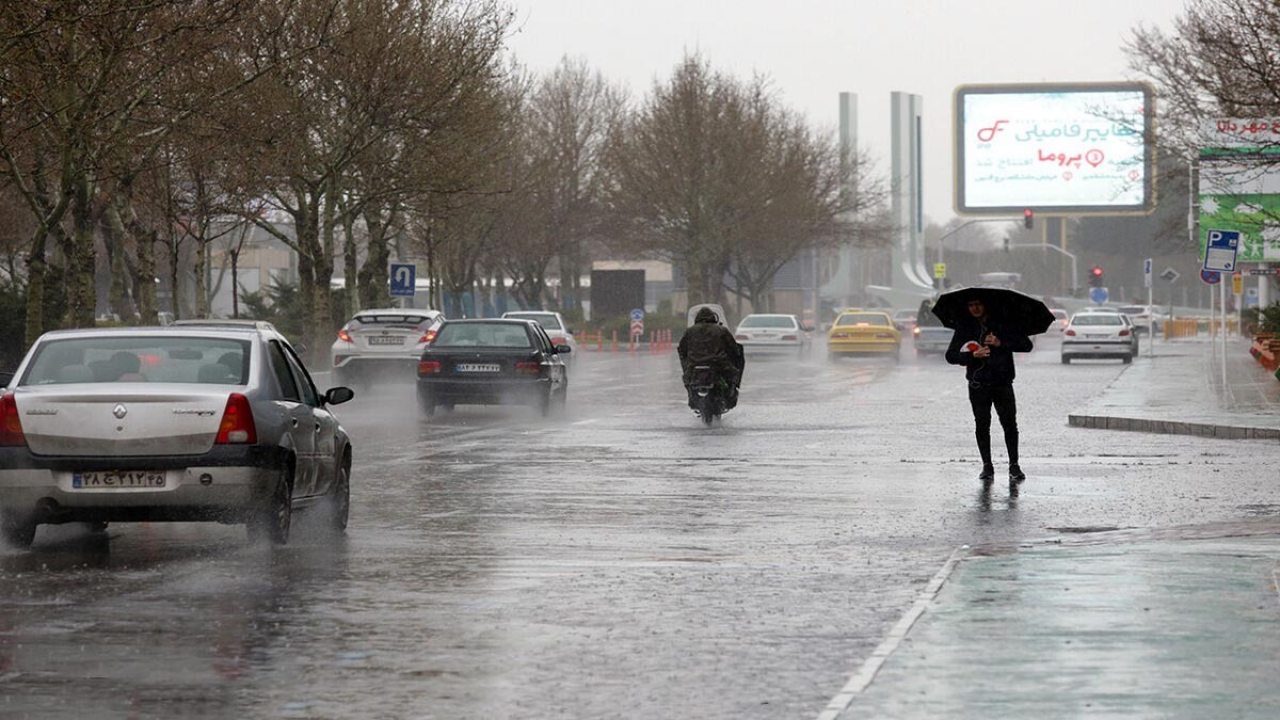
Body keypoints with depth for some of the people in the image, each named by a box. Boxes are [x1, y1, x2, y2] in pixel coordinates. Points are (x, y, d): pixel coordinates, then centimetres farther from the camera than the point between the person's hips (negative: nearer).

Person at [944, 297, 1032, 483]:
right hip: (978, 384, 1)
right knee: (982, 425, 0)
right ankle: (987, 466, 7)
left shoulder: (1002, 325, 2)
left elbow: (1026, 345, -3)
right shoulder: (964, 328, 7)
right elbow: (951, 356, 1)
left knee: (1010, 424, -8)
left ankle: (1014, 466, -4)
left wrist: (1001, 343, -16)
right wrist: (973, 355, -16)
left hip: (1002, 382, -1)